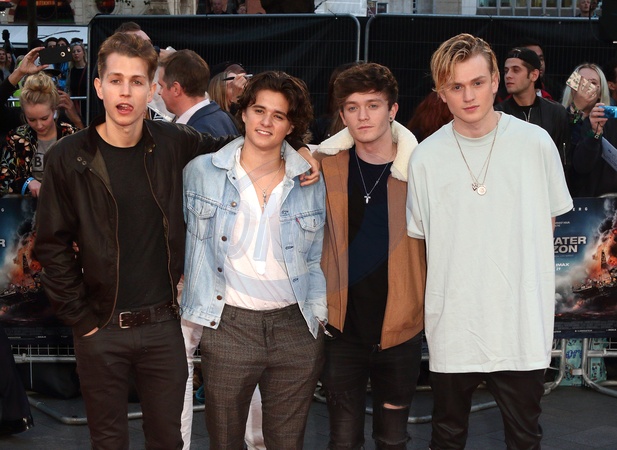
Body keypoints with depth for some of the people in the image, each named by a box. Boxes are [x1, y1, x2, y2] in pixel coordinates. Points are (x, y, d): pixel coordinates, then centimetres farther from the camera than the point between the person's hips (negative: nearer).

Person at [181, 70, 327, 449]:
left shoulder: (311, 182, 6)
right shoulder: (202, 172, 2)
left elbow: (317, 258, 13)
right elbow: (183, 240, 10)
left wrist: (319, 312, 6)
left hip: (297, 330, 1)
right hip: (228, 327, -1)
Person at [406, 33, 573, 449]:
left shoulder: (536, 143, -3)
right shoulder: (426, 157, -3)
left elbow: (549, 220, 9)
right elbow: (419, 236, 8)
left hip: (522, 322, 0)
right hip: (453, 324, 1)